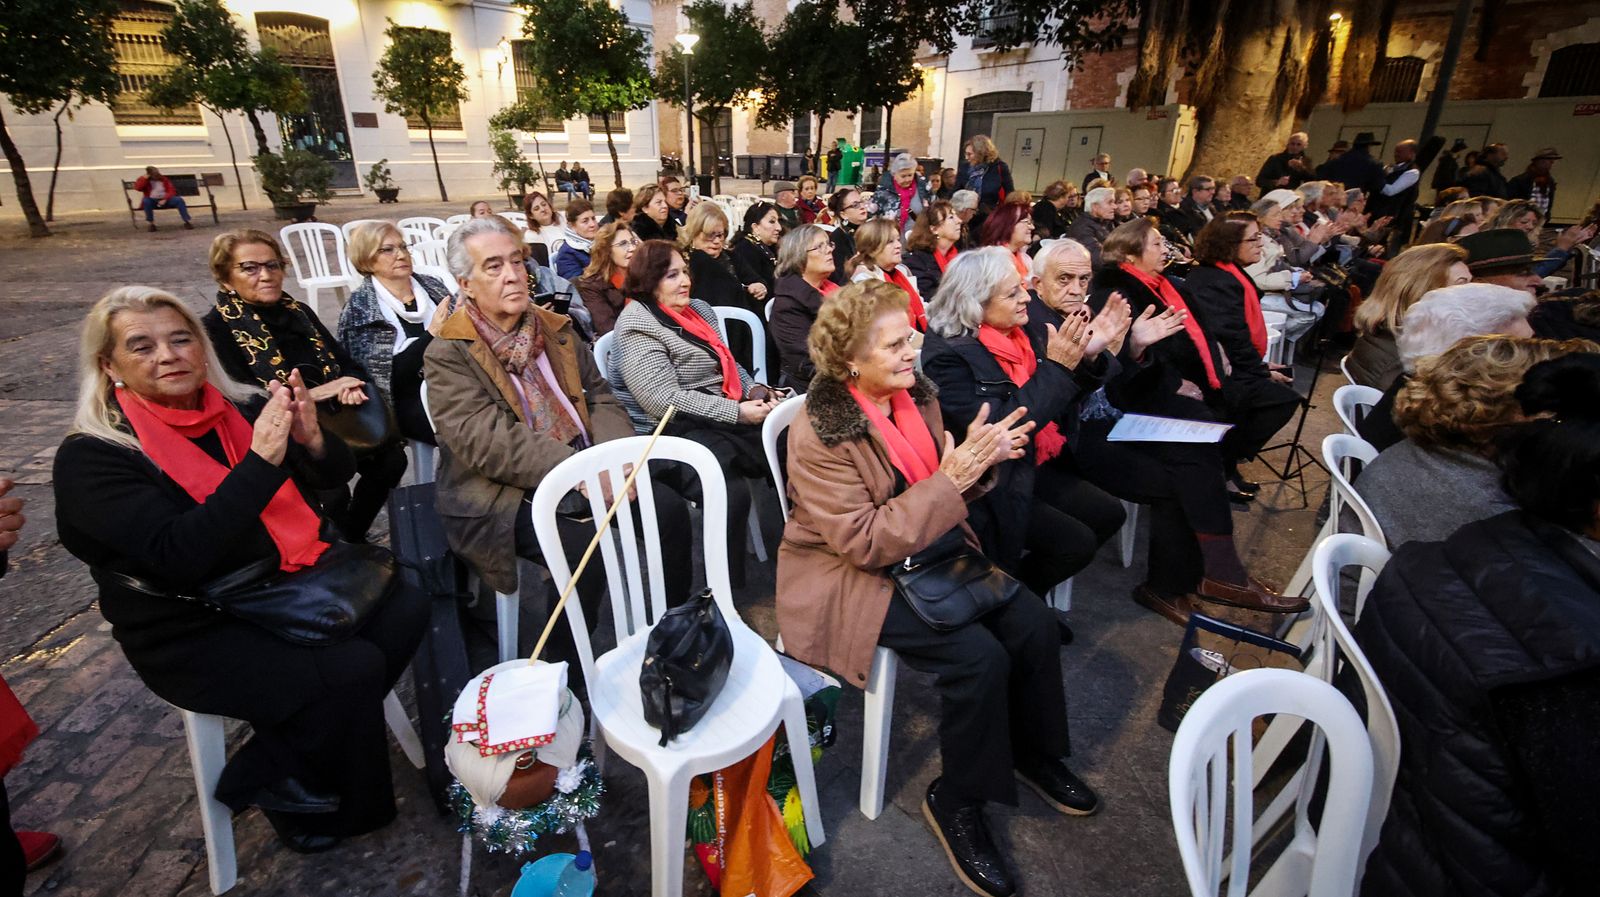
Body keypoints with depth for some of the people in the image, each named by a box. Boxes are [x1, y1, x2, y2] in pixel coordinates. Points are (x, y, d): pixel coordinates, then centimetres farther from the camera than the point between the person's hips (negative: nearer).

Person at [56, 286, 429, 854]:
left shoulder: (242, 408, 1)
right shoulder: (90, 457, -11)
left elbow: (334, 476, 3)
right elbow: (179, 555, -25)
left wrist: (311, 437, -19)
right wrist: (261, 460, -31)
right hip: (195, 632, -5)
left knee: (406, 607, -17)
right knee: (351, 669, -24)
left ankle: (278, 761, -1)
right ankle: (281, 786, 7)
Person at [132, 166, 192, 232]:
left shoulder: (164, 179, 8)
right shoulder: (144, 180, 4)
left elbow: (172, 190, -1)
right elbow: (137, 188, -14)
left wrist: (165, 199, -17)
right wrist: (144, 178, -15)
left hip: (165, 200, 1)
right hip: (152, 201, -1)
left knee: (179, 199, -27)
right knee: (146, 200, -36)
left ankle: (187, 221, -31)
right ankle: (150, 223, -26)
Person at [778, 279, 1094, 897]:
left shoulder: (915, 393, -1)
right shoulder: (819, 433, -22)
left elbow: (942, 488, 8)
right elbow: (863, 543, -24)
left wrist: (981, 457, -13)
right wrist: (949, 480, -28)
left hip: (927, 551, 7)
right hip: (848, 576, -7)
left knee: (1031, 624, -6)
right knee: (978, 657, -21)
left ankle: (1034, 753, 23)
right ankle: (956, 802, 6)